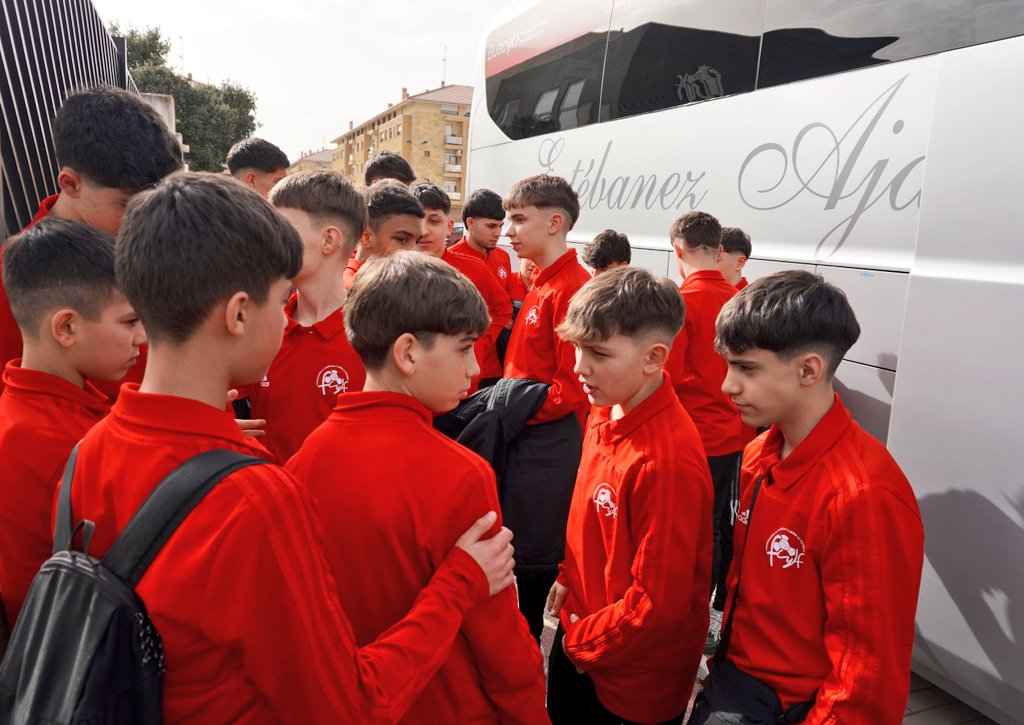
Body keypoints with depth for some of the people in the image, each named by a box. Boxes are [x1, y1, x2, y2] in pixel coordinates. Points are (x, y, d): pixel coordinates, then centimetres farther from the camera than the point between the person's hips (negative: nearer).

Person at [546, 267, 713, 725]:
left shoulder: (668, 459, -31)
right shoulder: (605, 415, -6)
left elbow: (660, 601, -25)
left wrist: (585, 641, -13)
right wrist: (569, 578, 4)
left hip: (636, 676, -7)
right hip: (579, 631, 7)